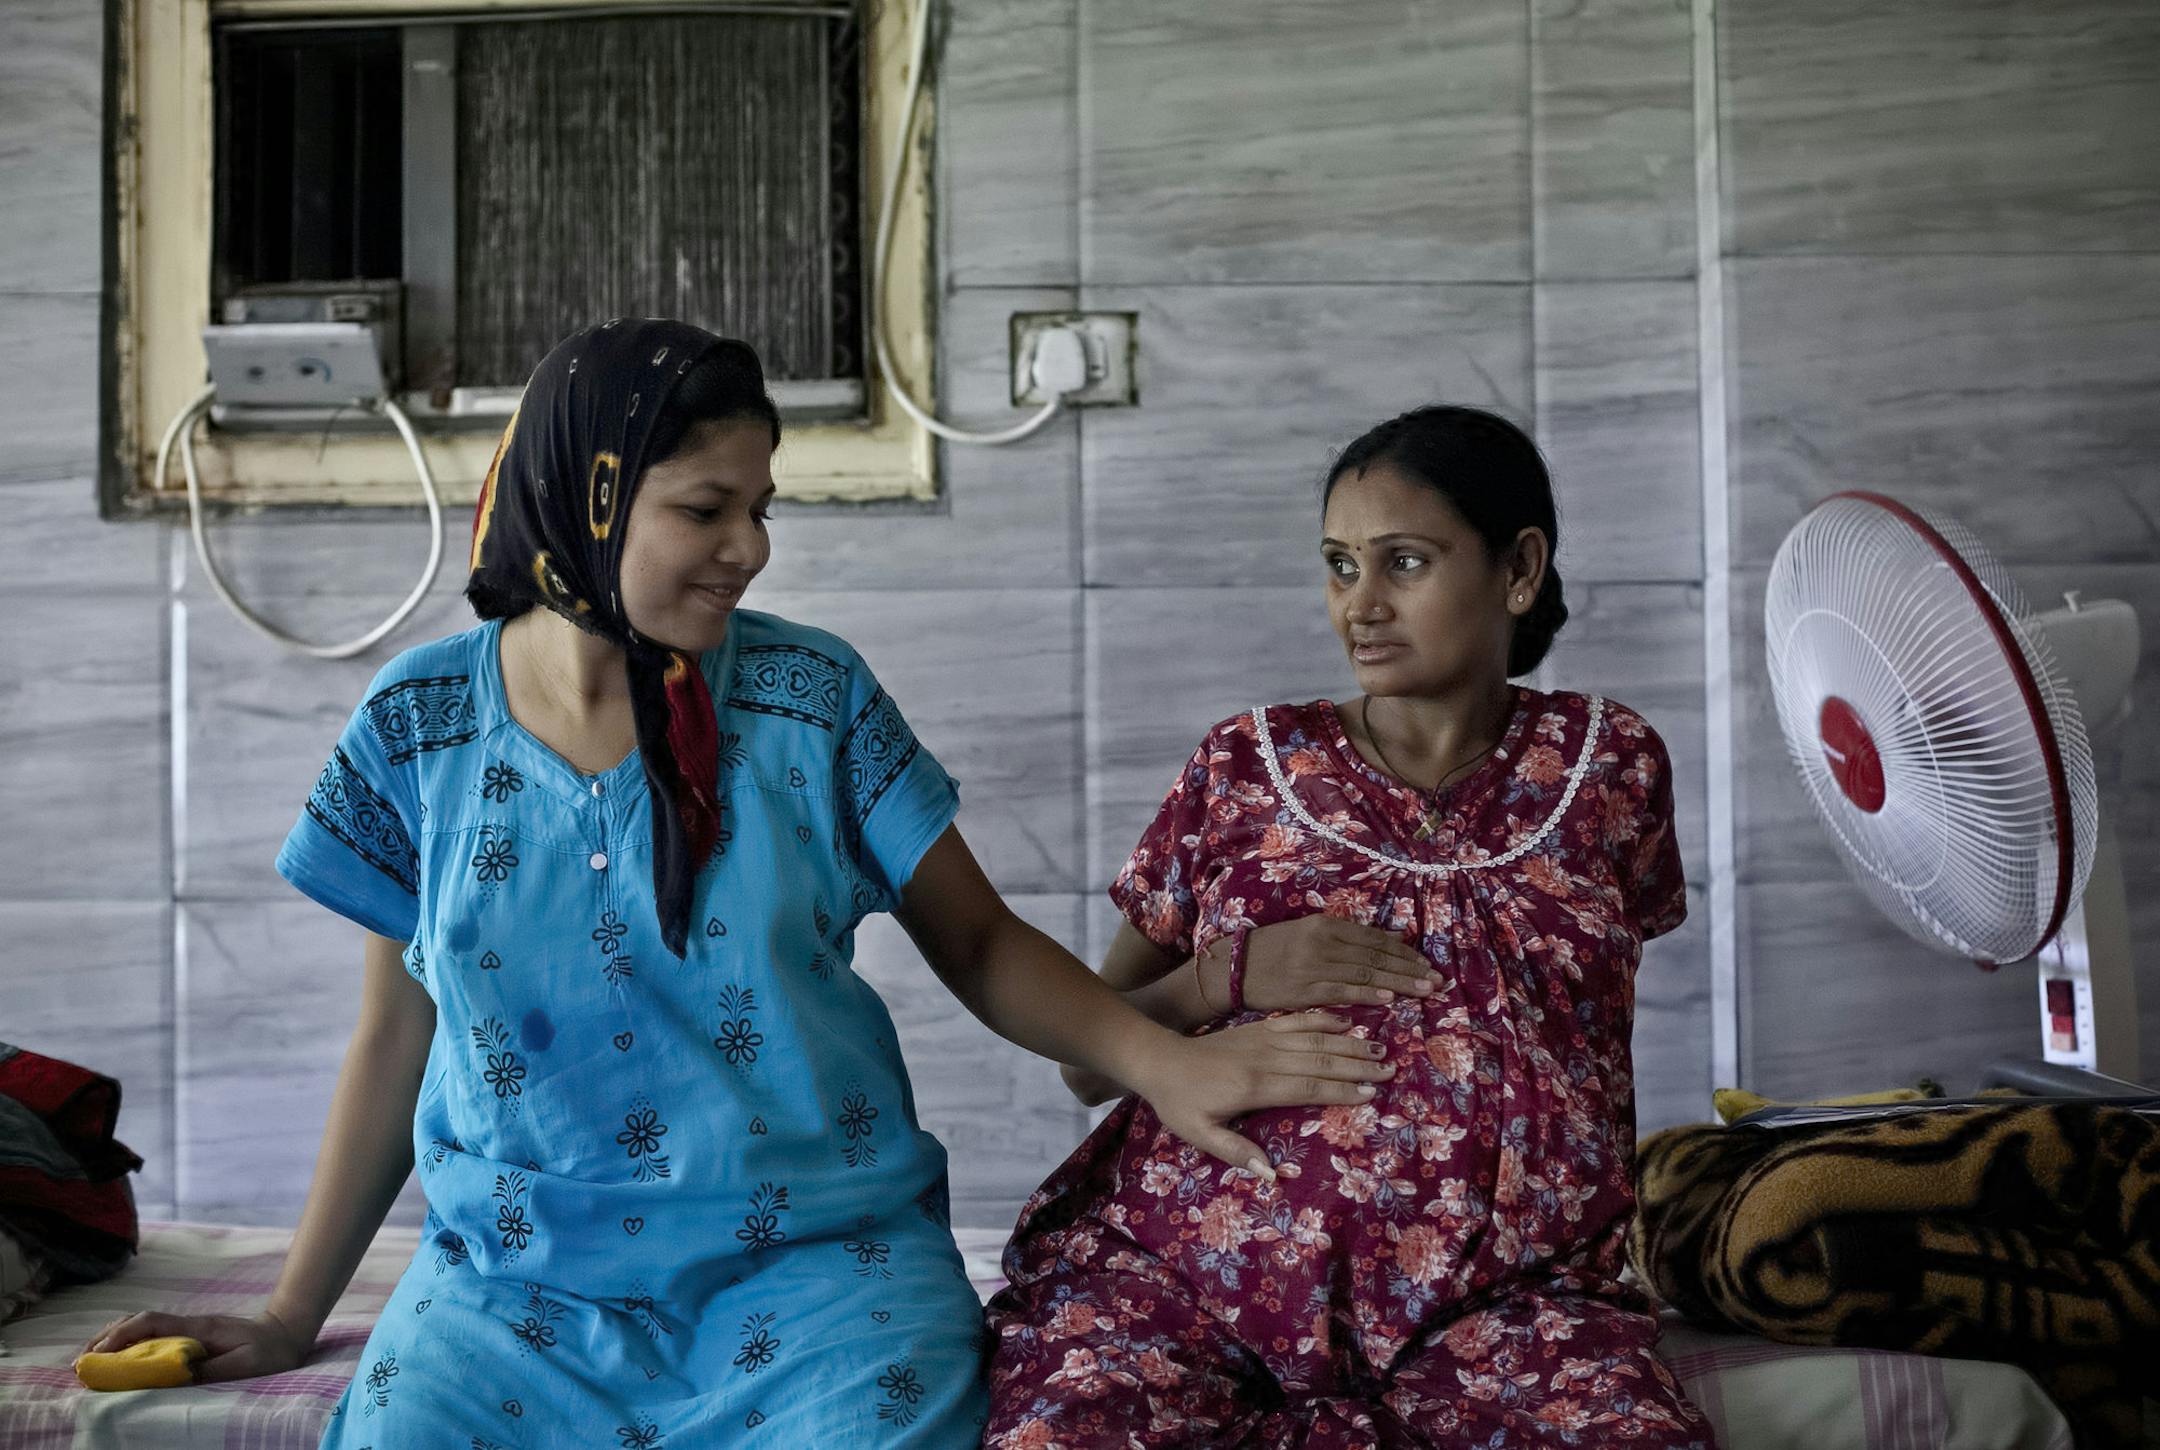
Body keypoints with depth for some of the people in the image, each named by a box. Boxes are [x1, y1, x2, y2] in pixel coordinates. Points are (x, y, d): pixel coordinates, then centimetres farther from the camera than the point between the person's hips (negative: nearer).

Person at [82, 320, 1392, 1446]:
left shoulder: (811, 696, -2)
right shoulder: (420, 728, 1)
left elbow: (977, 943, 2)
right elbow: (400, 1039, 10)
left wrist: (1163, 1060, -15)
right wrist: (292, 1319, 14)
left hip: (814, 1269, -1)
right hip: (517, 1285, 1)